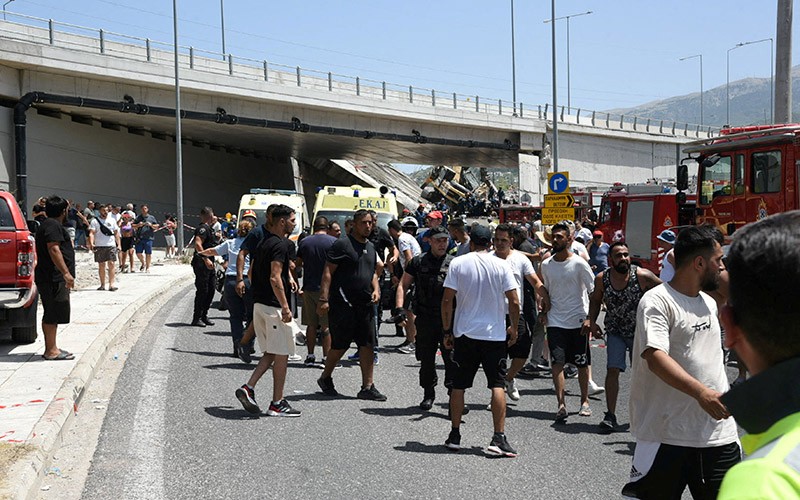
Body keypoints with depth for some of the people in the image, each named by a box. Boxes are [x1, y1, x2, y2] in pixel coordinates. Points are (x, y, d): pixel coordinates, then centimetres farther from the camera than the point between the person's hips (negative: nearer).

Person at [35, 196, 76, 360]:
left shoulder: (47, 224, 21)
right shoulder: (53, 225, -13)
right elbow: (53, 249, -23)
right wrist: (66, 272, -26)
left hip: (50, 278, 11)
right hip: (54, 278, -11)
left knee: (52, 314, 14)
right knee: (53, 315, -8)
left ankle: (51, 348, 19)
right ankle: (51, 351, -7)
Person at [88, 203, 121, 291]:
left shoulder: (112, 220, 12)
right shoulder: (95, 221, 3)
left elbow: (116, 233, 15)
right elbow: (91, 233, -6)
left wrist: (119, 244, 7)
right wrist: (91, 244, -21)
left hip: (111, 245, 1)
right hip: (99, 246, -1)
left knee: (112, 264, -9)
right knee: (101, 265, 5)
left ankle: (111, 285, -11)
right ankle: (102, 285, 13)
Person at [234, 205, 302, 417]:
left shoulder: (263, 242, 14)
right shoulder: (280, 245, -15)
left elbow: (253, 272, 21)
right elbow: (275, 278, -24)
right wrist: (285, 307, -24)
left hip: (259, 303, 9)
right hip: (274, 306, -9)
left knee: (271, 353, 16)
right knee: (282, 354, 0)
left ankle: (248, 388, 4)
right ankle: (277, 404, 5)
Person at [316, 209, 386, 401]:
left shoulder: (370, 246, 16)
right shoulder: (342, 244, -8)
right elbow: (328, 272, -11)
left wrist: (376, 289, 9)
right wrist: (324, 299, -18)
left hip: (365, 304, 7)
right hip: (343, 304, -7)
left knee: (368, 344, 3)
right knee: (340, 345, 0)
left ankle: (367, 386, 7)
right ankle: (325, 378, 22)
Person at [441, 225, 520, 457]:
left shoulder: (458, 263, -3)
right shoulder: (502, 265, -3)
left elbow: (447, 301, -5)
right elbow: (514, 302, -5)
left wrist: (447, 330, 4)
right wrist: (514, 328, 9)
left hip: (464, 333, 1)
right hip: (495, 334, -1)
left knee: (458, 385, 11)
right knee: (497, 385, 1)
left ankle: (454, 436, 18)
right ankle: (499, 438, -7)